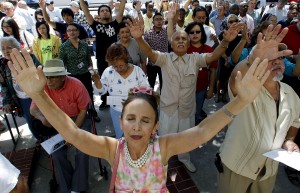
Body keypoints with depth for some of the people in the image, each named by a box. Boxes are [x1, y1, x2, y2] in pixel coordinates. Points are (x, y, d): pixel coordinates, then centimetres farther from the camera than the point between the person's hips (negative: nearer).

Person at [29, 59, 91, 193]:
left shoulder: (76, 85, -23)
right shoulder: (43, 86, -15)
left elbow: (83, 110, -14)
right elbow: (33, 108, -11)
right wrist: (42, 118, -35)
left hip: (79, 119, -3)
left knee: (82, 151, -17)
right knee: (57, 154, -11)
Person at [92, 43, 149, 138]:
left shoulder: (137, 70, -12)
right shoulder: (108, 72, -9)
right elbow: (101, 91, -4)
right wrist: (97, 80, -21)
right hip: (117, 112, 1)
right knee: (120, 137, 17)